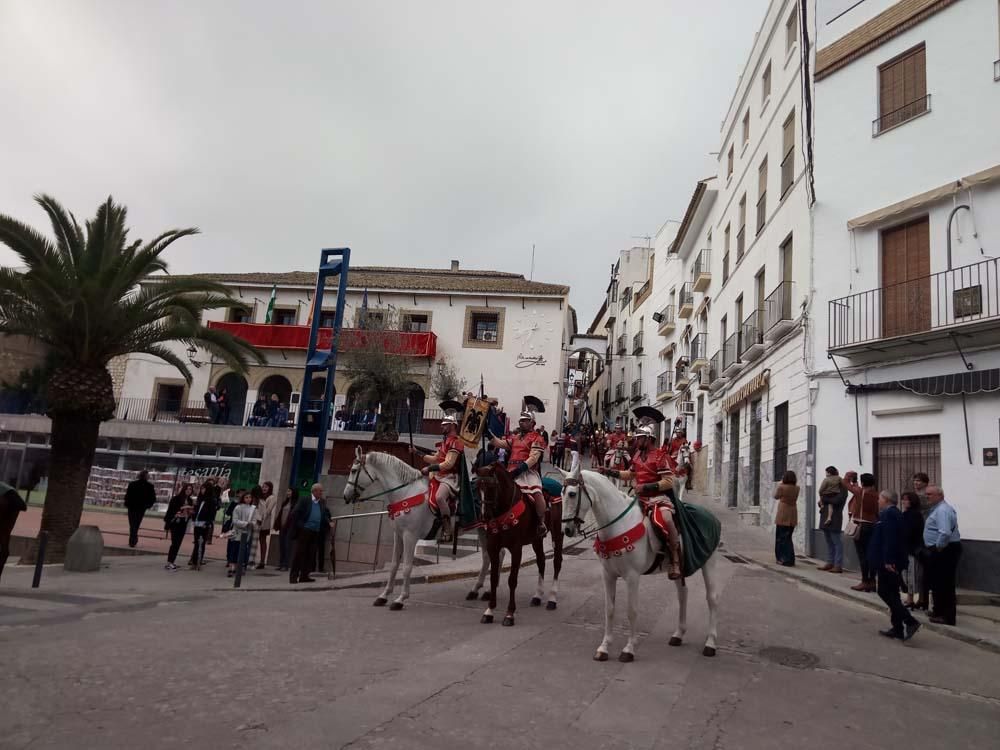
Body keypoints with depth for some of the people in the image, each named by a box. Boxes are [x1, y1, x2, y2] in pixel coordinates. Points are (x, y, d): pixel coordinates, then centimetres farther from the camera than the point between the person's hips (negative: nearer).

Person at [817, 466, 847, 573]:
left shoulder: (842, 487, -5)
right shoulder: (828, 485, 19)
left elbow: (837, 500, -19)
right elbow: (822, 494, 14)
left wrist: (824, 499, -9)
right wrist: (821, 503, -6)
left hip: (834, 518, -8)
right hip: (825, 517, 8)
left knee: (837, 542, -6)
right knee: (828, 541, 10)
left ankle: (838, 565, -5)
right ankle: (830, 563, 15)